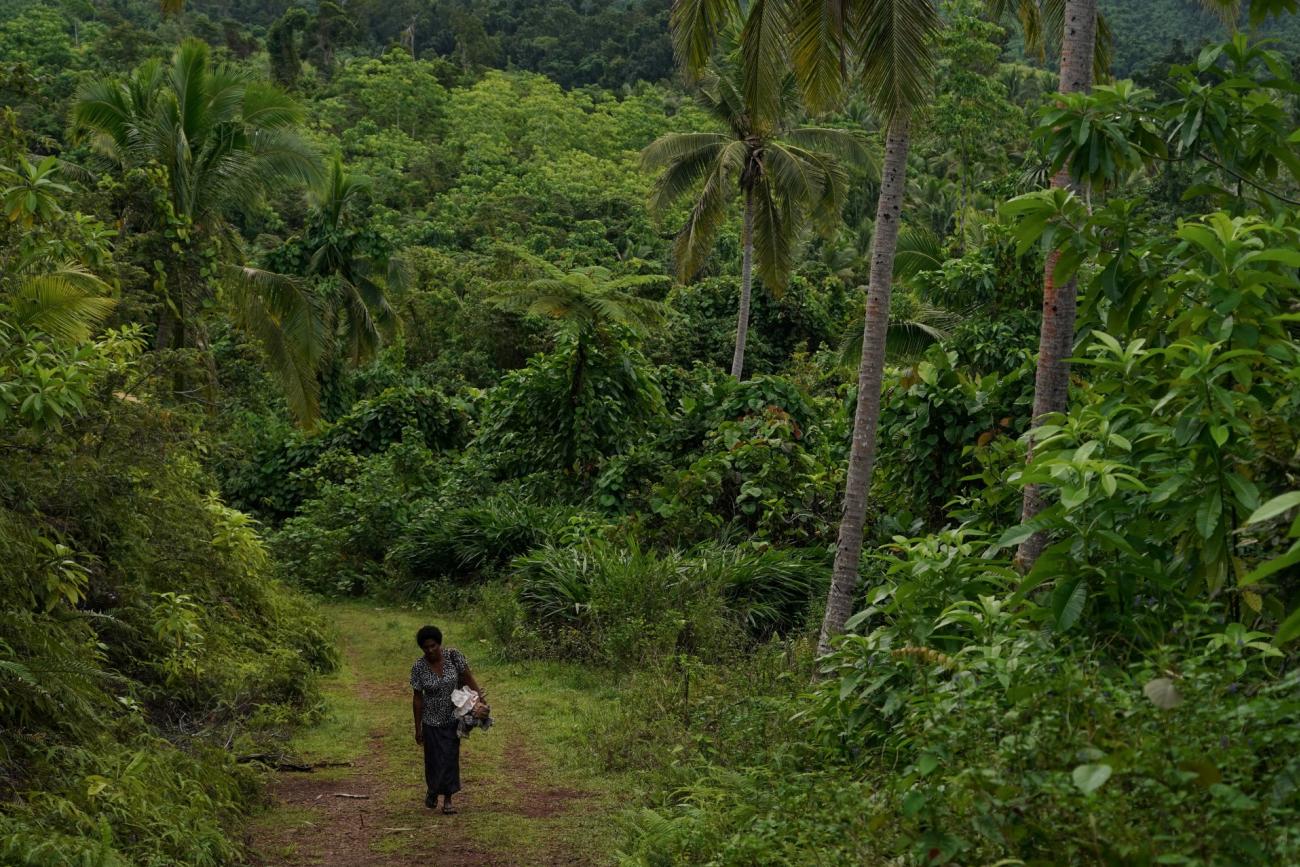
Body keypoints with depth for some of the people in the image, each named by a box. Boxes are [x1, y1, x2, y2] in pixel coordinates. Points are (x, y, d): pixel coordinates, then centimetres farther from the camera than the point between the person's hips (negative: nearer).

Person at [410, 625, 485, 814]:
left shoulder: (454, 656, -12)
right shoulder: (419, 667, -13)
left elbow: (468, 678, -6)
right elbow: (417, 698, -7)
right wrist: (418, 728, -3)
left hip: (453, 718, 0)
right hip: (432, 720, 0)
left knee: (451, 757, 1)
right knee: (434, 758, 7)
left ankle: (447, 799, 11)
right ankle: (432, 791, 35)